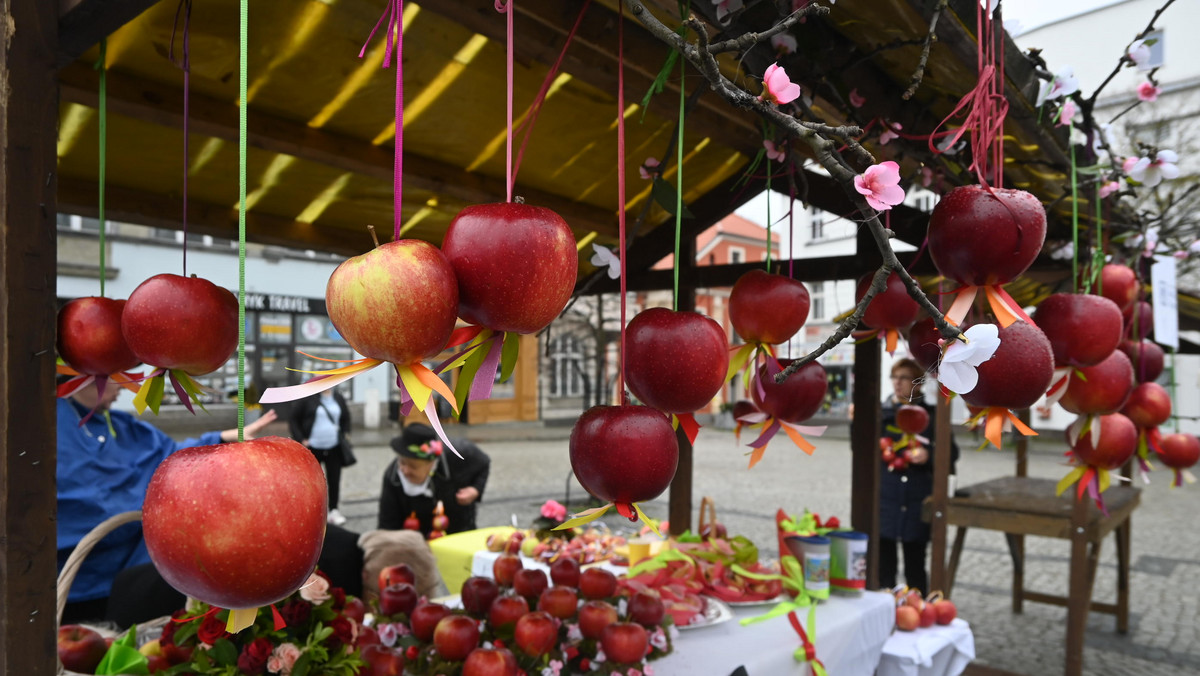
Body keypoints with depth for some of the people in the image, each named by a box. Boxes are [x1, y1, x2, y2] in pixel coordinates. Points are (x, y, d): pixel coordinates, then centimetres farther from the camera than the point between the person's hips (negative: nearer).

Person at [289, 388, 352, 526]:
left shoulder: (338, 398, 3)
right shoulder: (308, 398, -8)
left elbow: (346, 419, 18)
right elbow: (293, 419, -3)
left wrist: (344, 435, 5)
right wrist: (301, 439, -9)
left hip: (334, 448, 3)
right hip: (313, 448, -3)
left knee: (334, 480, 7)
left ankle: (333, 511, 18)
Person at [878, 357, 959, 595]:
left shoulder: (930, 415, 1)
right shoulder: (881, 413, 7)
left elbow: (951, 453, 0)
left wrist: (928, 455, -19)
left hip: (916, 504, -2)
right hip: (884, 498, 2)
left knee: (915, 568, 8)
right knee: (883, 566, 7)